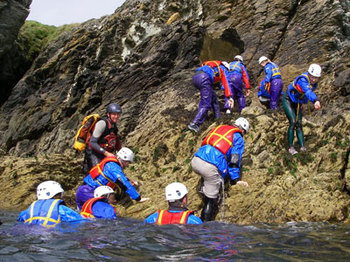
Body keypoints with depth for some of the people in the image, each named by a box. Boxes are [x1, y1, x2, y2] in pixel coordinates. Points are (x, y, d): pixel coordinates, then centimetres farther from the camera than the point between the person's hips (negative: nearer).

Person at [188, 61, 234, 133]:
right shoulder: (223, 69, 23)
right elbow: (226, 84, 10)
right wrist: (229, 97, 4)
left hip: (195, 76, 8)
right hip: (203, 78, -8)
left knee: (213, 97, 25)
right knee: (206, 104, -7)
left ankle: (218, 117, 29)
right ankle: (194, 124, -18)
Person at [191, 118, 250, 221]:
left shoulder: (219, 127, 29)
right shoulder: (238, 138, 13)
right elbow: (234, 160, 3)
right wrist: (235, 179, 6)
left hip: (196, 160, 5)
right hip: (211, 167, -5)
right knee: (211, 198, 6)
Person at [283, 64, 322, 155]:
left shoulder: (314, 84, -10)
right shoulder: (302, 80, -36)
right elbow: (308, 91, -57)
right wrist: (315, 100, -74)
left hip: (298, 104, 7)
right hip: (288, 101, -7)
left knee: (299, 124, -2)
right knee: (293, 122, -18)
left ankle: (302, 146, -10)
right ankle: (290, 147, -10)